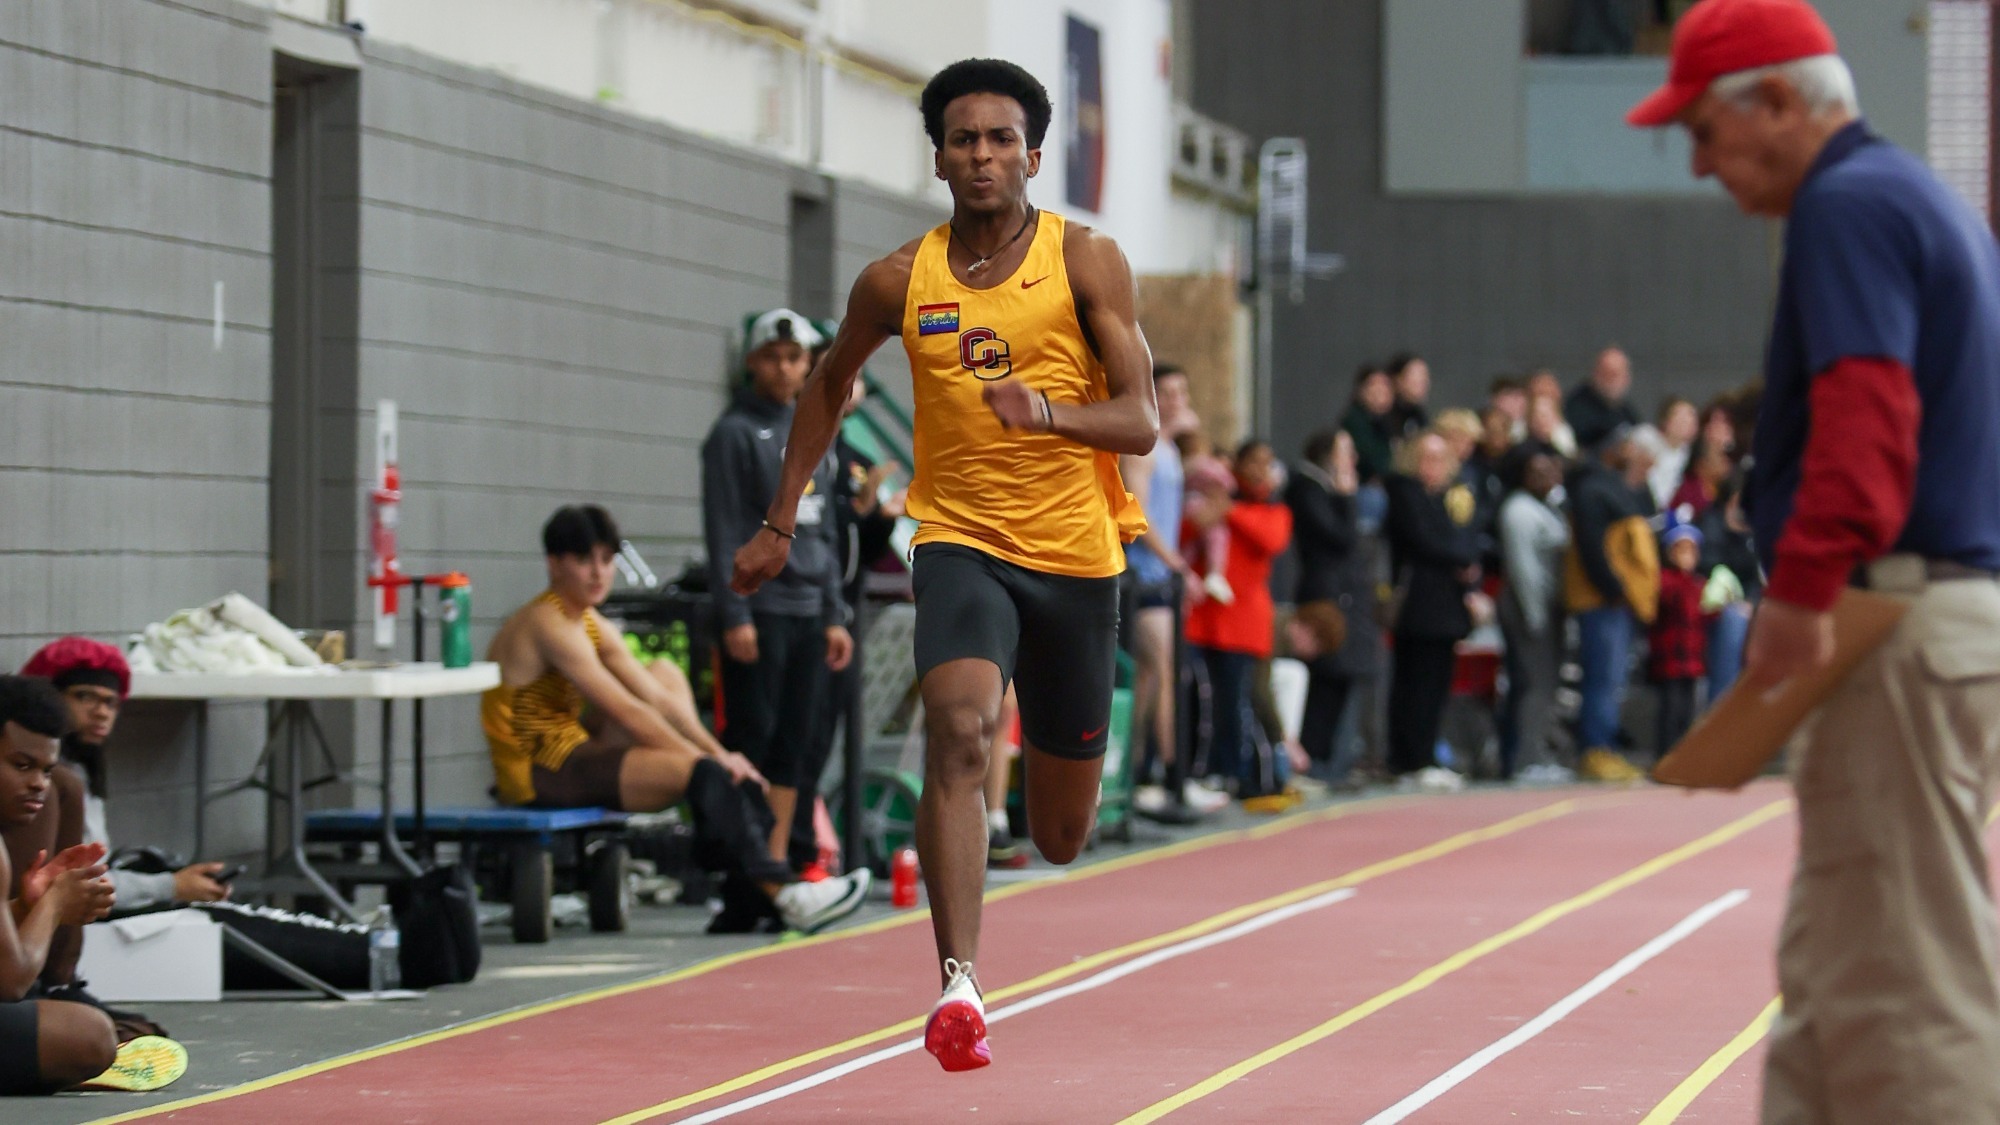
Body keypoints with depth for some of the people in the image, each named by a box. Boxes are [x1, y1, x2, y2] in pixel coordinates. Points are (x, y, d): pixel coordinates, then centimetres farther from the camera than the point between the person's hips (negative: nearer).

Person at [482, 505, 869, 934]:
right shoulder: (551, 625, -17)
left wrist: (718, 753, -2)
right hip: (538, 772, -10)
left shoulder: (592, 625, 14)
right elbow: (625, 712, -20)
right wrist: (711, 758, -16)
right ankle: (782, 896, -25)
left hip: (571, 751, 10)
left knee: (665, 672, 16)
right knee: (703, 773, -22)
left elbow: (658, 698, 11)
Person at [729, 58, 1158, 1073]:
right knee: (959, 731, -30)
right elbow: (830, 383, 20)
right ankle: (958, 986, -34)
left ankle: (1042, 739, 50)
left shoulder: (1087, 263, -5)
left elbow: (1141, 424, -10)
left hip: (1075, 554, 0)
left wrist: (1046, 410, -29)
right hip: (960, 540, 0)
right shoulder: (899, 282, 0)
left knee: (1062, 835, 11)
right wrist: (781, 521, 18)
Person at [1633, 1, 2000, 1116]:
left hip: (1904, 627, -10)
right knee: (1829, 966, 14)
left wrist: (1802, 586, -29)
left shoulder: (1848, 207, -11)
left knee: (1904, 970, -8)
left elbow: (1864, 418, -24)